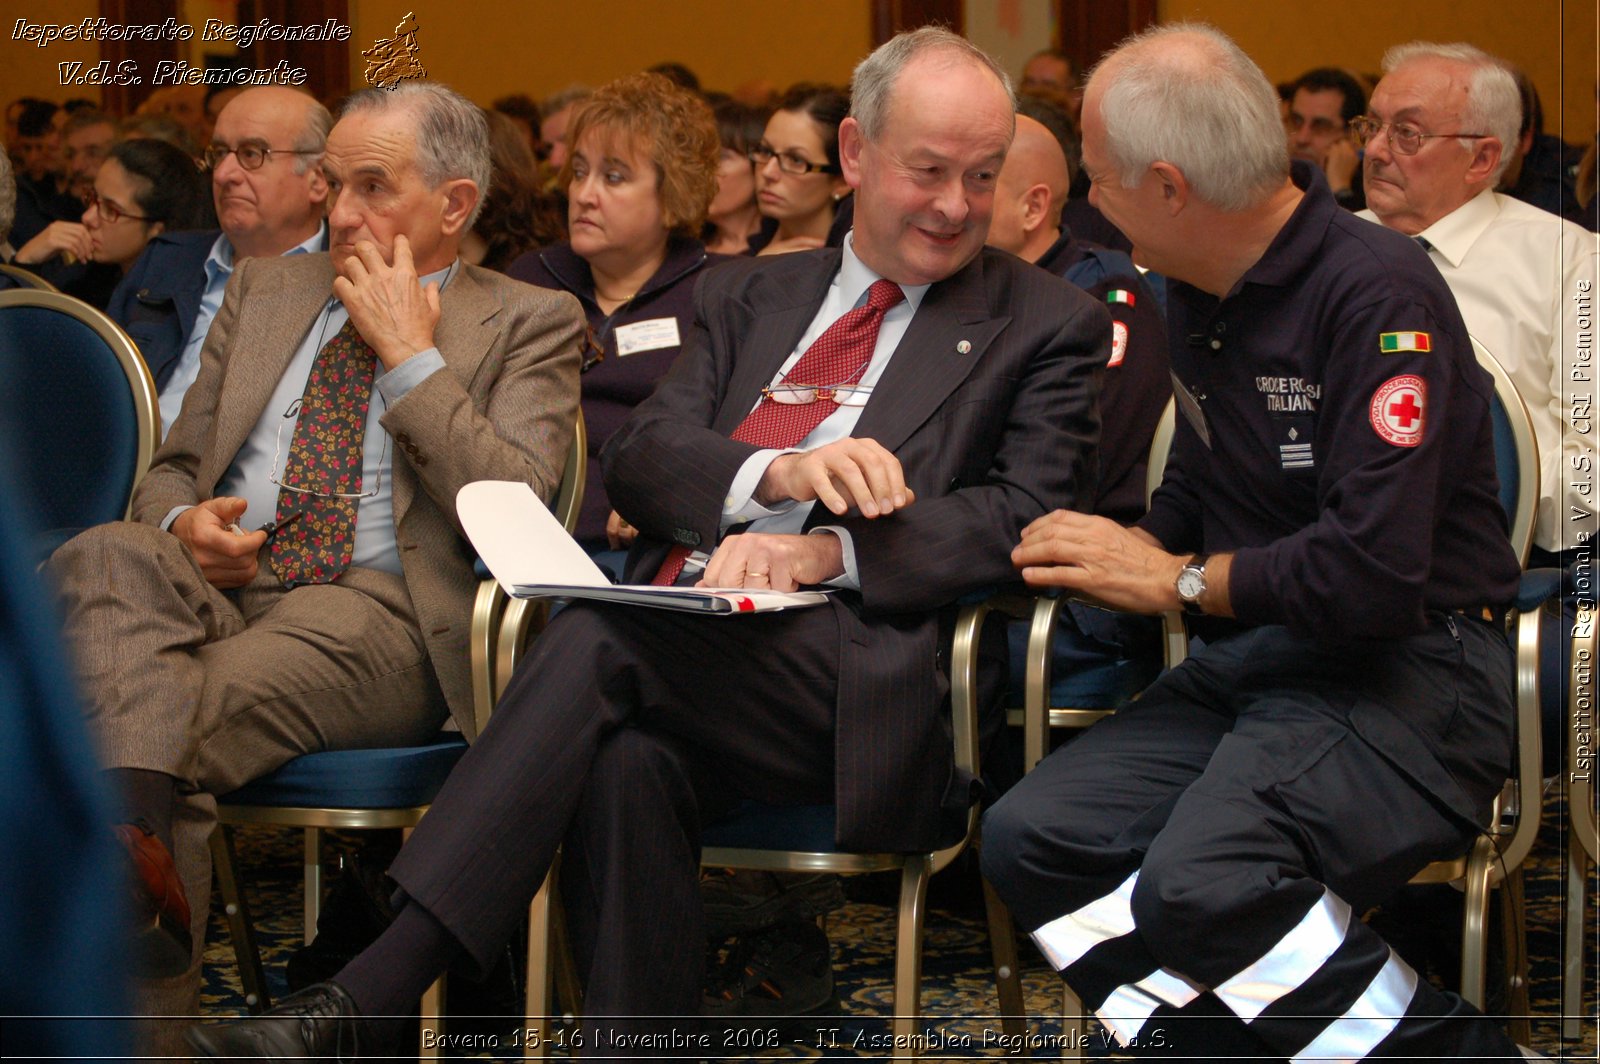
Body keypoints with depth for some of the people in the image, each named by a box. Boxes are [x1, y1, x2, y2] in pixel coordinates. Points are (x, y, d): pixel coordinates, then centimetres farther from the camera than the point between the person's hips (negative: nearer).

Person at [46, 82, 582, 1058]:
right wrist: (181, 520, 1)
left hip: (377, 612, -3)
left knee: (186, 715, -34)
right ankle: (138, 845, -57)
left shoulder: (530, 325, 11)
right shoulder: (265, 290, 26)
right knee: (107, 556, -34)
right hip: (211, 581, 4)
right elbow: (173, 466, 27)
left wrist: (410, 355, -4)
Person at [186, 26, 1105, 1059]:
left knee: (608, 634, -30)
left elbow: (1029, 513, -1)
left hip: (857, 681, -4)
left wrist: (833, 549, -15)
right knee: (628, 762, -34)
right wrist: (779, 472, -10)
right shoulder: (753, 295, 25)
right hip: (688, 646, 4)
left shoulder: (1049, 325, 14)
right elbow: (639, 460, 13)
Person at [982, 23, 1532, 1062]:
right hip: (1252, 662, 8)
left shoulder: (1378, 293, -13)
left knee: (1202, 884, -33)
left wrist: (1177, 580, -8)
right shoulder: (1200, 296, 14)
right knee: (1029, 837, -16)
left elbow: (1376, 573, -22)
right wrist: (1126, 546, 6)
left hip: (1405, 673, -8)